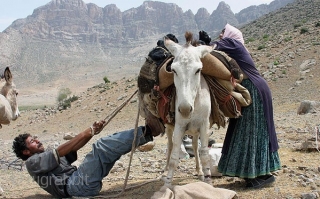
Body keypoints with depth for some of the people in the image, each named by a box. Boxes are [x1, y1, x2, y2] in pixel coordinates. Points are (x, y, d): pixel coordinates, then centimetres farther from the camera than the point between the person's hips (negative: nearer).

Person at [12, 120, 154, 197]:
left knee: (112, 144, 0)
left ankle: (143, 134, -10)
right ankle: (144, 133, -22)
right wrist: (87, 133, -16)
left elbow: (73, 148, 16)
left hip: (80, 180, 8)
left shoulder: (49, 156, 31)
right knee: (102, 146, -21)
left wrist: (92, 130, -1)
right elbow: (59, 152, -10)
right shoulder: (32, 162, 5)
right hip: (74, 185, -8)